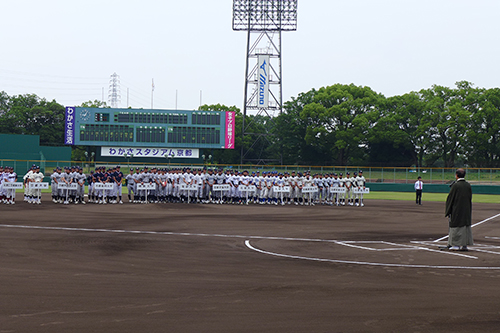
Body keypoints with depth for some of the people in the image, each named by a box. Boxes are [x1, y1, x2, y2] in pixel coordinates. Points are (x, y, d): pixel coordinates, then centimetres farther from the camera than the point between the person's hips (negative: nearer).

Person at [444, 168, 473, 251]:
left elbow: (450, 198, -10)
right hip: (467, 210, 6)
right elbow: (470, 199, 10)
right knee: (466, 226, 10)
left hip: (456, 210, -6)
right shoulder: (468, 186, 4)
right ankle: (464, 245, 11)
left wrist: (447, 212, -2)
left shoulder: (456, 185, -13)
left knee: (456, 227, 0)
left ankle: (456, 245, 1)